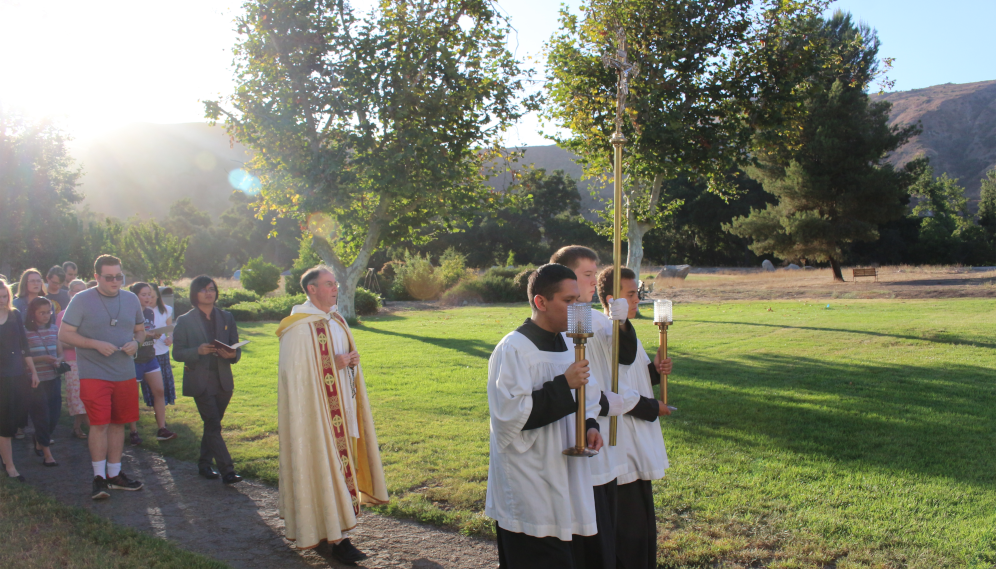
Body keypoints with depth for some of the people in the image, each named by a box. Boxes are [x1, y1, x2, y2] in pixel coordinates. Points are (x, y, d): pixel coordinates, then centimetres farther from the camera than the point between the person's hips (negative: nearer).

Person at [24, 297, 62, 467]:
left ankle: (40, 440, 35)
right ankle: (47, 453, 10)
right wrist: (42, 358, -19)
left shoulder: (54, 329, 8)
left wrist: (58, 361, -8)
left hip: (54, 378, 5)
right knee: (41, 417, 1)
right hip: (36, 381, -4)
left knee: (54, 415, 8)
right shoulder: (25, 331, -6)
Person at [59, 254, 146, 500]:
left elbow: (140, 329, 17)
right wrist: (96, 344, -18)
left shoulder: (131, 299, 7)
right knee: (99, 424, -7)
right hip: (94, 375, -4)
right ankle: (99, 477, 5)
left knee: (118, 423, 11)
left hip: (125, 375, 4)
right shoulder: (81, 300, -5)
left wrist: (135, 343, -6)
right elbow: (64, 334, -6)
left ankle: (114, 474, 22)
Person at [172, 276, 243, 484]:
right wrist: (198, 351, -21)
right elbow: (177, 353, -3)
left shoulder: (226, 318, 11)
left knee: (212, 425, 12)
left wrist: (232, 354, -13)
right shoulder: (185, 321, 1)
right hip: (200, 382, -4)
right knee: (213, 426, -10)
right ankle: (227, 470, -10)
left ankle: (205, 464, 26)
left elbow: (236, 348, 11)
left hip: (223, 381, 4)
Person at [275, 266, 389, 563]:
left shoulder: (336, 320, 11)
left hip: (342, 408, 8)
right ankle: (337, 537, 1)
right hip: (317, 411, -8)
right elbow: (295, 372, -16)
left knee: (340, 463, 11)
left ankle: (328, 526, 23)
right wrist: (333, 365, -20)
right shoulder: (300, 327, -14)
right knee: (325, 467, -4)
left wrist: (350, 361, 1)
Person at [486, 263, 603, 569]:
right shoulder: (514, 349, -16)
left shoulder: (566, 344, 10)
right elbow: (508, 414, -22)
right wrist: (564, 385, -22)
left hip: (565, 481, 8)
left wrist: (589, 425, 2)